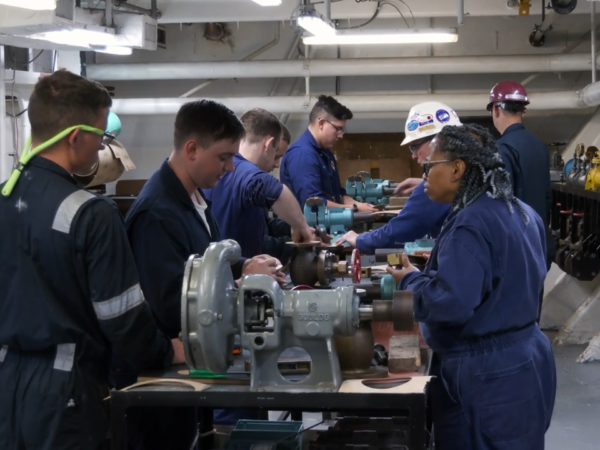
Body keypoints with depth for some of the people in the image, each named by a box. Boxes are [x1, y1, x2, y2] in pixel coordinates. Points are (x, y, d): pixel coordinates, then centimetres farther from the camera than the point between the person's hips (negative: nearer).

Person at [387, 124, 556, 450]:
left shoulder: (471, 224, -22)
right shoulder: (521, 213, 9)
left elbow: (449, 304, -29)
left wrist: (410, 281, -10)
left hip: (485, 377, -10)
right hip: (523, 362, 10)